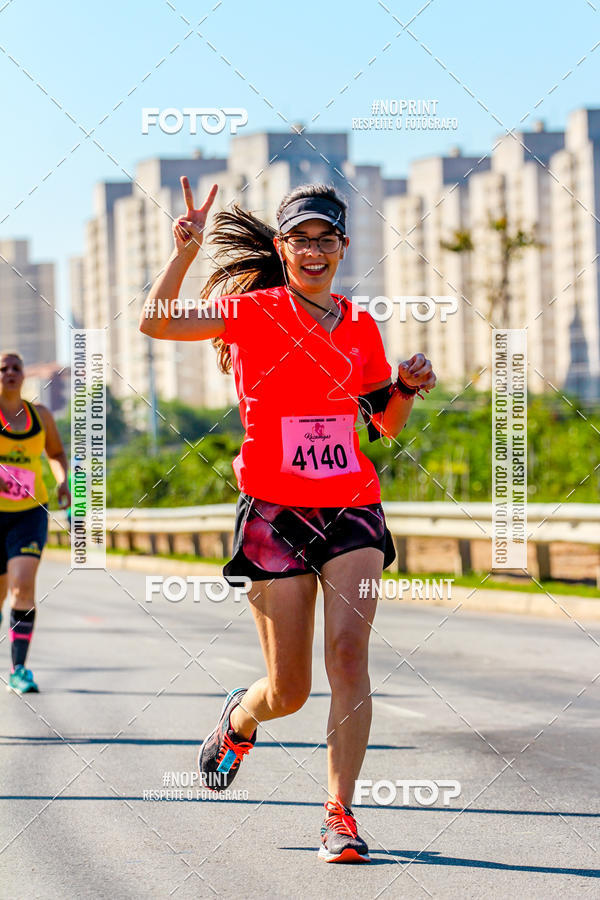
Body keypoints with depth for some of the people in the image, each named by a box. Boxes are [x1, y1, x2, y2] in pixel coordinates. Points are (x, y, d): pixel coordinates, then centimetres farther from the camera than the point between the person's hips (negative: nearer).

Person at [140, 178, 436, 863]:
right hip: (275, 511, -3)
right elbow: (154, 322, -14)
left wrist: (409, 386, 2)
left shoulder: (360, 326, 11)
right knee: (288, 690, 1)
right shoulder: (254, 311, -1)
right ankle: (238, 719, 39)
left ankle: (339, 814, -11)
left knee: (349, 650, -17)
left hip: (352, 508, 3)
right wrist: (184, 253, -25)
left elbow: (386, 422, 21)